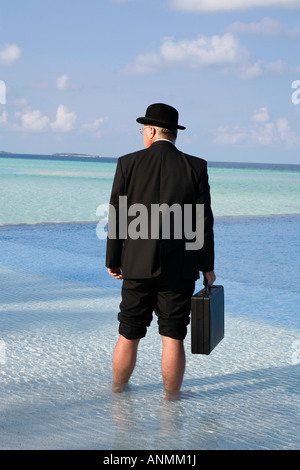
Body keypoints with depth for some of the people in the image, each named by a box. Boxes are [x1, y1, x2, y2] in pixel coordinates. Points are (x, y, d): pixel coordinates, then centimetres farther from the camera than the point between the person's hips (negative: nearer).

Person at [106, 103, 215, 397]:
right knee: (173, 338, 6)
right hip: (180, 268, -1)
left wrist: (113, 260, 10)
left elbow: (116, 217, 0)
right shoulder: (195, 167, -3)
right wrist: (207, 266, 5)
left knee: (128, 336, 13)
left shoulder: (128, 163, -3)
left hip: (138, 264, 1)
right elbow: (203, 221, -3)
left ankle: (117, 392, 28)